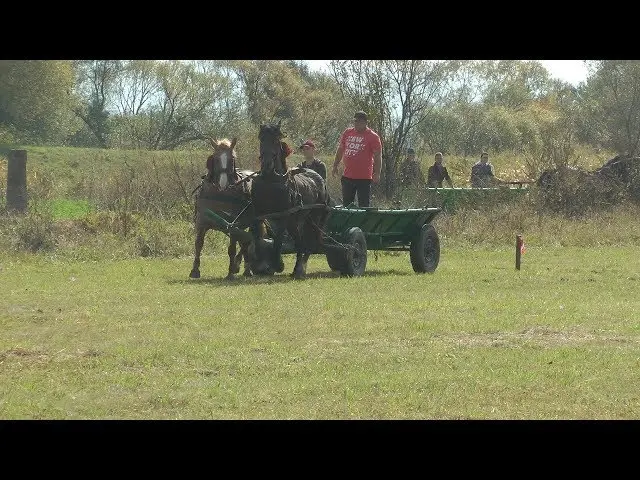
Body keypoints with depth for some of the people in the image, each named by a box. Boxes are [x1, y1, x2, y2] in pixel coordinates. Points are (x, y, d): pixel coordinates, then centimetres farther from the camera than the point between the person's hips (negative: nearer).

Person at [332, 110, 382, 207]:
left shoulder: (373, 137, -6)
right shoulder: (347, 133, 9)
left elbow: (377, 156, -8)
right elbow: (340, 150, 20)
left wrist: (377, 173, -15)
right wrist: (335, 166, 19)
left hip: (364, 178, -5)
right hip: (347, 177, 5)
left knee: (364, 206, -4)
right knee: (346, 204, 11)